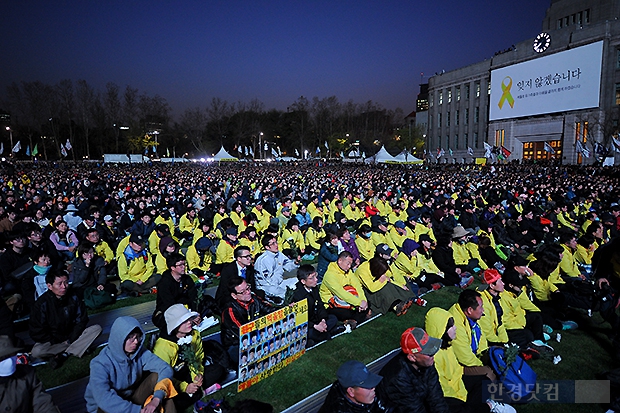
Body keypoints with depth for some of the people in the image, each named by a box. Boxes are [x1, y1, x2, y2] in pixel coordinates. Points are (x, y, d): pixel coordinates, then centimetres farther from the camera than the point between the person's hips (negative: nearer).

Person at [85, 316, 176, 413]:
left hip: (133, 400, 4)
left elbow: (166, 368, -20)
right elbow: (104, 399, -36)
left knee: (157, 376, -18)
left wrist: (157, 399, -36)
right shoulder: (100, 364, -23)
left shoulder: (140, 353, -12)